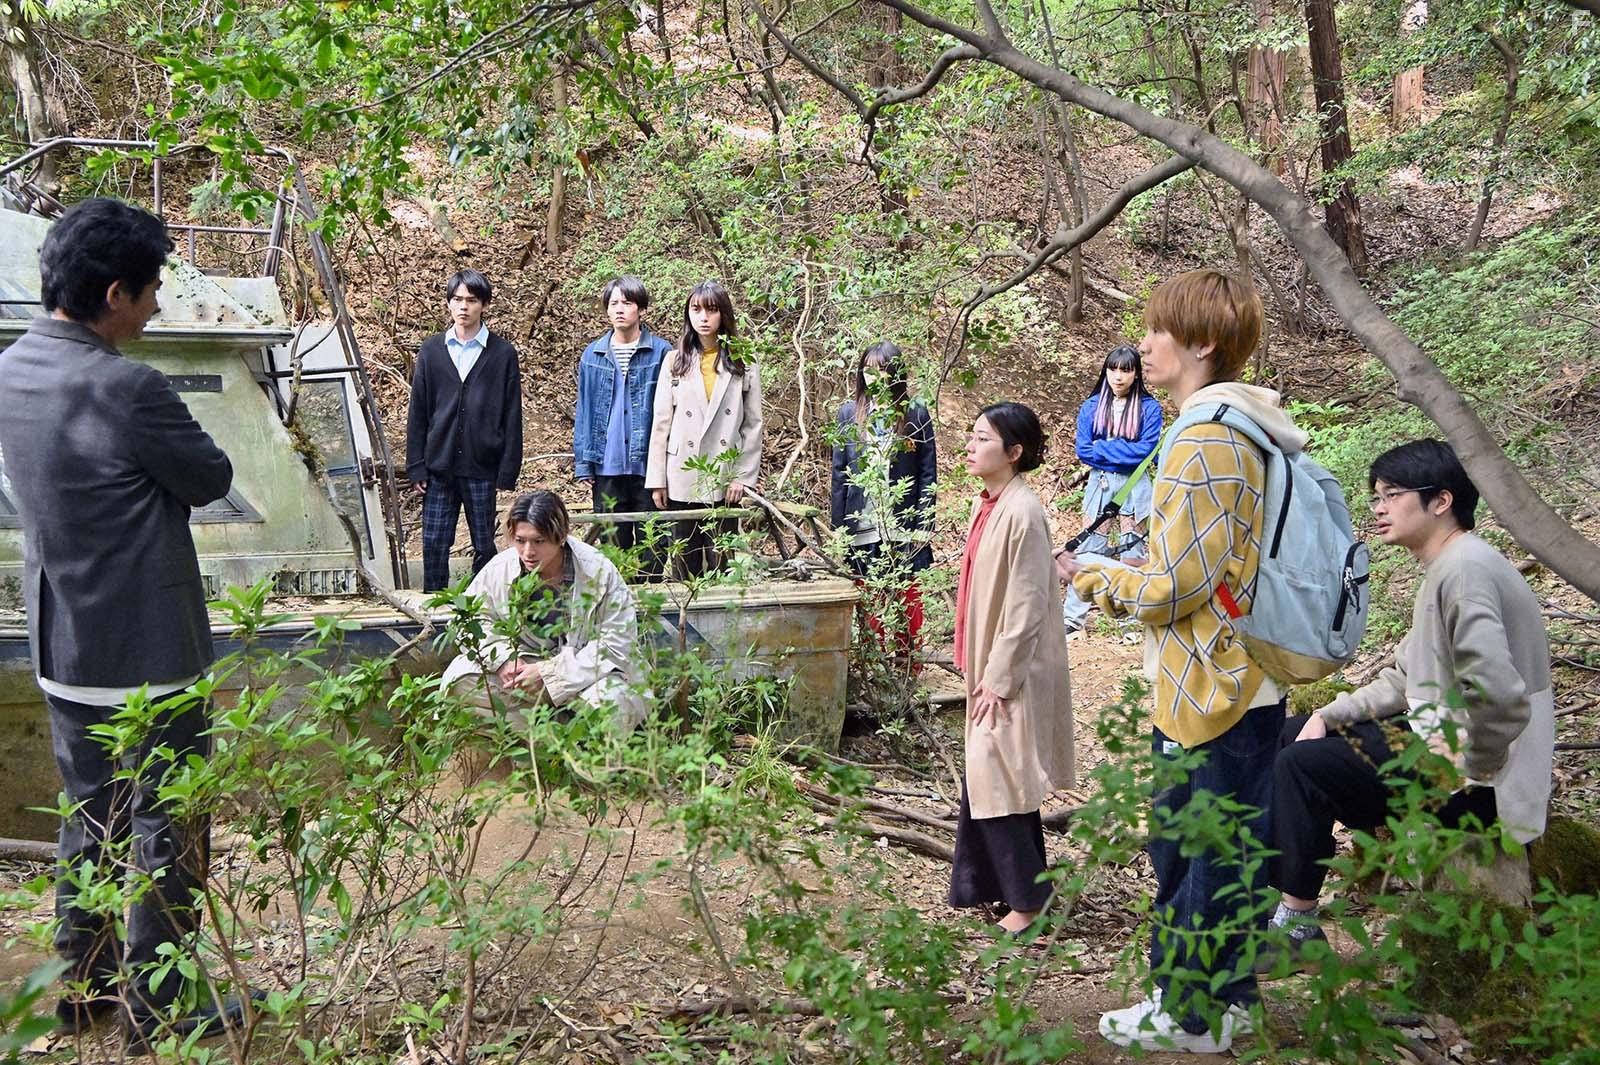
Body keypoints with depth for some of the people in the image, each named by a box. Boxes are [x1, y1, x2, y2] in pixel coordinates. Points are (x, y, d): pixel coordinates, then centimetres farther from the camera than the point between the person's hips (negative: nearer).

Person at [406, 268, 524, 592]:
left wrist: (508, 472, -5)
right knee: (434, 544, 3)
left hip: (482, 468, -2)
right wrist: (416, 466, 2)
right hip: (439, 466, 2)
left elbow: (512, 416, 0)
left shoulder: (502, 353, 0)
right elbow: (417, 412, 7)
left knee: (485, 545, 7)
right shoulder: (431, 350, 6)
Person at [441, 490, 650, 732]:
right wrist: (502, 658, -19)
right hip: (524, 664, 3)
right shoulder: (499, 568, -9)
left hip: (585, 673, -3)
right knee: (460, 679, -18)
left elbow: (617, 644, -19)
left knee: (610, 701, -37)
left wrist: (549, 673, -24)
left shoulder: (599, 573, -18)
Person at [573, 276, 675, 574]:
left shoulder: (661, 352, -1)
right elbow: (584, 411, 10)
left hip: (647, 463, -2)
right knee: (613, 544, 10)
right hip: (606, 466, 3)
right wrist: (583, 464, 5)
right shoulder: (593, 354, 8)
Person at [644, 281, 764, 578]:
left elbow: (753, 425, 2)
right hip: (683, 478, 1)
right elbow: (661, 423, 5)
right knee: (688, 563, 6)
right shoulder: (675, 361, 5)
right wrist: (657, 480, 0)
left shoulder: (742, 362, 1)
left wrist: (743, 476, -5)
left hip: (725, 478, -1)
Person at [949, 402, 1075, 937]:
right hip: (990, 667, 9)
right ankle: (982, 885, 28)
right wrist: (980, 670, 17)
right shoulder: (989, 504, 7)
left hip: (1012, 673, -9)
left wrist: (998, 680, -18)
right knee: (982, 781, 16)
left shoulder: (1022, 513, -20)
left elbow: (1026, 607, -21)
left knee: (996, 785, -2)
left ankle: (1029, 897, 11)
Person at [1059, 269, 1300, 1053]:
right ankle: (1226, 1001, 30)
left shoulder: (1204, 442, -20)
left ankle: (1188, 1016, 18)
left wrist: (1094, 579, -4)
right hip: (1250, 685, 9)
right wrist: (1117, 580, 15)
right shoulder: (1249, 434, 11)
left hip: (1204, 695, -9)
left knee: (1187, 854, 4)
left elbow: (1175, 584, -20)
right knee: (1232, 852, 17)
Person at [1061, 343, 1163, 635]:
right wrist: (1124, 452, -11)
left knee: (1132, 551, 6)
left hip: (1134, 487, -2)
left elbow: (1146, 449, -13)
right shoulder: (1091, 407, 3)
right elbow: (1083, 450, -3)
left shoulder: (1149, 408, -3)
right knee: (1090, 549, 2)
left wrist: (1103, 448, -10)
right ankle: (1072, 616, 4)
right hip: (1099, 483, 2)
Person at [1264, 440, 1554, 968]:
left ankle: (1298, 926, -6)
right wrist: (1327, 715, 4)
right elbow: (1404, 678, 16)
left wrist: (1473, 767, -20)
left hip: (1473, 784, -11)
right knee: (1290, 737, 12)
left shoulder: (1465, 569, -22)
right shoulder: (1446, 567, 13)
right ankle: (1277, 885, 18)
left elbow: (1498, 692, -34)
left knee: (1301, 765, -19)